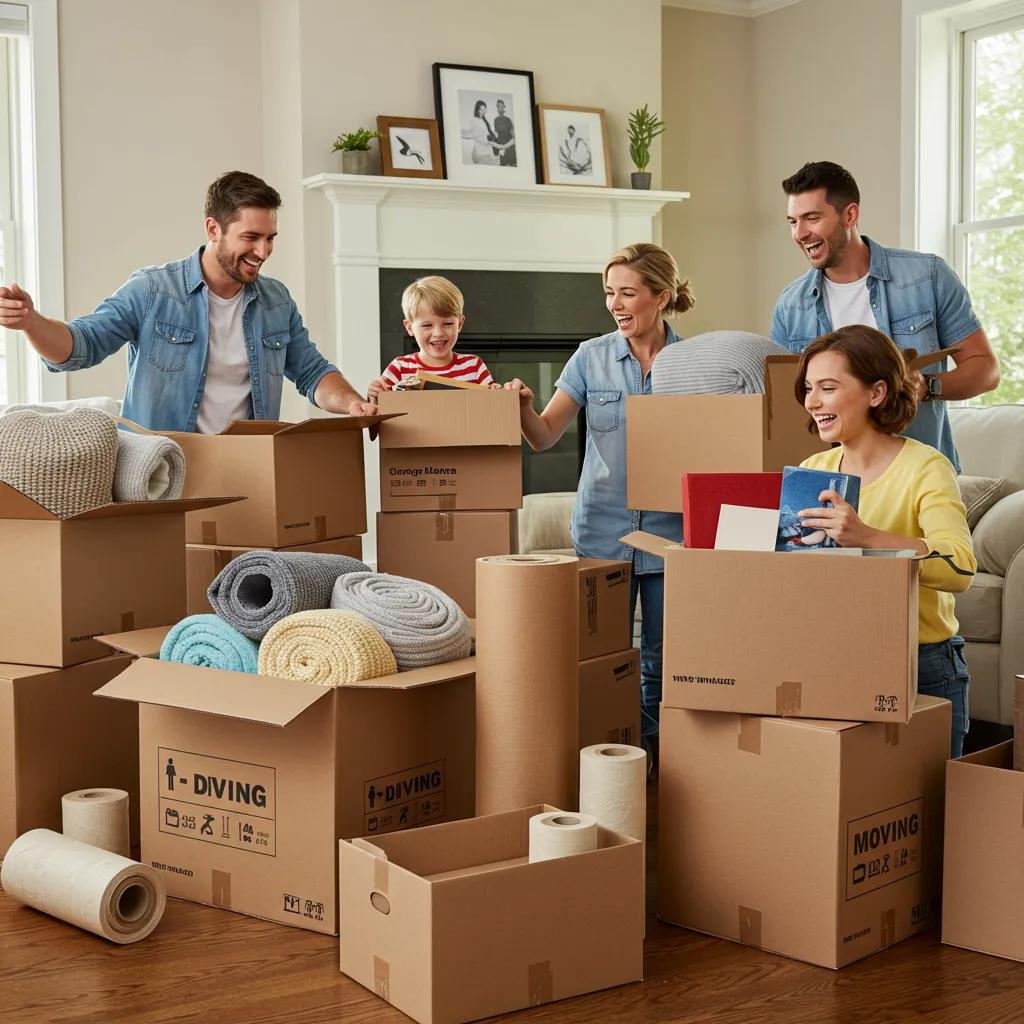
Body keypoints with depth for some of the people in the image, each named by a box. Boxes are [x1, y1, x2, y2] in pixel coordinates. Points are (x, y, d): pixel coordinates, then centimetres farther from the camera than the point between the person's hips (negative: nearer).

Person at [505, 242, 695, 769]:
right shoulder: (591, 357, 3)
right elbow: (544, 435, -1)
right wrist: (522, 406, -22)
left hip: (670, 532, 0)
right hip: (602, 531, 1)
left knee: (661, 660, 7)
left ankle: (653, 752, 22)